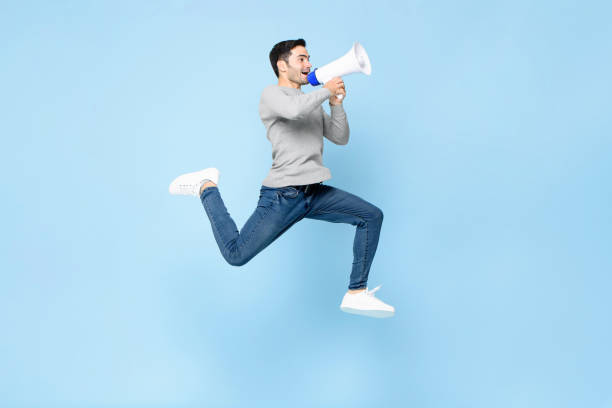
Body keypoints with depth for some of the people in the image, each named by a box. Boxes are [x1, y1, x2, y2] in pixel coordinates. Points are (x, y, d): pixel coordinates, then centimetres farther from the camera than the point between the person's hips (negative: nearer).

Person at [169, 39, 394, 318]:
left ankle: (356, 294, 1)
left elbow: (341, 138, 18)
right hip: (282, 196, -7)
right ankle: (207, 187, 17)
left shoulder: (313, 103, 21)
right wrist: (326, 90, -12)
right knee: (236, 254, -5)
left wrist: (337, 104, 5)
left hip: (315, 193, 7)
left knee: (372, 216, -3)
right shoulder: (272, 95, -3)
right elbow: (295, 109, -27)